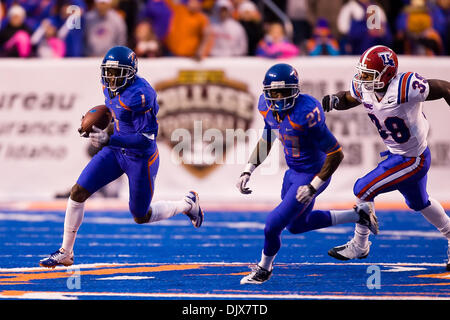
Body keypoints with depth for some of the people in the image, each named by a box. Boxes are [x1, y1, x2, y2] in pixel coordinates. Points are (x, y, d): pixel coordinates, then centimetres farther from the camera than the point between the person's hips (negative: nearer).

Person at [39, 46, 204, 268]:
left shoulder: (140, 95, -29)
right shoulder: (110, 87, -4)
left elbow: (146, 140, -30)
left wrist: (109, 140, -38)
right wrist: (96, 126, 2)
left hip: (141, 158, -7)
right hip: (116, 151, 7)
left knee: (141, 217, 9)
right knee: (78, 193, -5)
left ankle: (188, 204, 36)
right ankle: (65, 253, 8)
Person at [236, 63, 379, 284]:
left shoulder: (306, 114, -32)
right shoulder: (267, 106, -9)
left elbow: (336, 154, -26)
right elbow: (266, 140, 12)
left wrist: (313, 188, -25)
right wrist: (248, 171, 4)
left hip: (312, 175, -9)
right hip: (293, 172, 9)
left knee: (273, 224, -9)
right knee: (296, 225, 25)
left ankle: (264, 268, 22)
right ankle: (358, 215, 36)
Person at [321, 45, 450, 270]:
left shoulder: (405, 87, -33)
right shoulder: (364, 88, -12)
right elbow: (348, 99, 8)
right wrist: (333, 101, -15)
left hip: (412, 159, -9)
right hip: (396, 154, 9)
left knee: (363, 190, -8)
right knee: (419, 203, 27)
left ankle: (359, 245, 11)